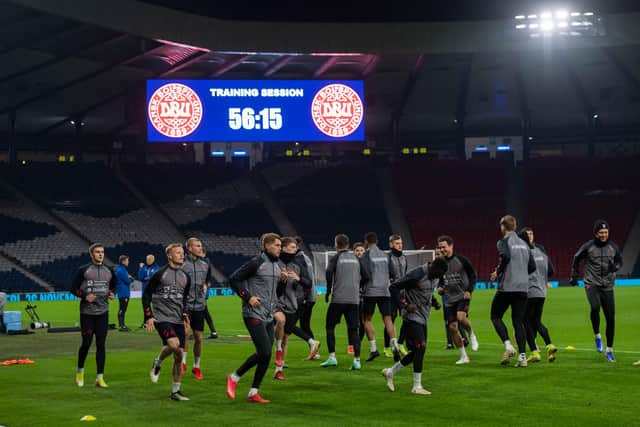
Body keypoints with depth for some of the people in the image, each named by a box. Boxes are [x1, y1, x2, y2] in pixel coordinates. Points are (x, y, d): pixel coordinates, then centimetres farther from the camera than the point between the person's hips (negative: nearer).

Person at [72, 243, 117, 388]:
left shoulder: (108, 271, 9)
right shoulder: (83, 270, -2)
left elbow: (114, 284, 23)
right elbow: (74, 288, -1)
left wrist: (112, 293, 2)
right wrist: (84, 296, -17)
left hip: (103, 312, 3)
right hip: (87, 312, -3)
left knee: (101, 345, 1)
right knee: (86, 343, 0)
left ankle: (100, 377, 4)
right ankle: (80, 371, 25)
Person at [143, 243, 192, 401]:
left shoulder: (185, 277, 14)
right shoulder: (160, 274, -4)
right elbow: (146, 294, 0)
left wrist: (185, 316, 13)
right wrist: (148, 316, -7)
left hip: (178, 320, 6)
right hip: (162, 318, -6)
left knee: (179, 355, 1)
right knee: (174, 344, -29)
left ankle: (175, 391, 10)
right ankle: (157, 363, 2)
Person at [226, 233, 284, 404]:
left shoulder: (278, 265, 13)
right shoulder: (257, 263, -10)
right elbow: (234, 279, -9)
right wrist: (248, 297, -13)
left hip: (268, 316, 8)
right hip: (254, 314, -8)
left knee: (266, 355, 4)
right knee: (264, 353, -14)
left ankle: (253, 393, 11)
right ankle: (234, 377, 3)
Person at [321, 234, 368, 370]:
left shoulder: (335, 258, 0)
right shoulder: (356, 259, 12)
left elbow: (329, 273, -16)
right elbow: (365, 277, 8)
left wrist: (328, 291, -6)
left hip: (338, 299, -3)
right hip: (354, 299, 3)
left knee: (330, 326, 9)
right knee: (353, 329, 5)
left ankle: (332, 357, 1)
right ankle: (357, 360, -4)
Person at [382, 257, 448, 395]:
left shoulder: (434, 277, 7)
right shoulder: (417, 275, -19)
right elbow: (393, 287, -18)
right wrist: (405, 305, -24)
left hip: (423, 319, 9)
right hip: (412, 317, -9)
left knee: (417, 352, 9)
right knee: (420, 348, -14)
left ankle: (390, 372, 26)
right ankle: (417, 386, -6)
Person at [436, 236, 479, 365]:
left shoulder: (461, 260, -5)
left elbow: (473, 275, 0)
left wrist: (469, 290, -11)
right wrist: (440, 288, 1)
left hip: (463, 296, -5)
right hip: (449, 299, 5)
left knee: (461, 317, -29)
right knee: (452, 327, 0)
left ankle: (471, 335, 3)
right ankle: (464, 356, 12)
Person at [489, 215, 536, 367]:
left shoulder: (503, 242, -3)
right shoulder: (524, 244, 16)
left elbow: (505, 256, -24)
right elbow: (532, 266, 15)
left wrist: (498, 272, -9)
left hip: (506, 287, -5)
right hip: (523, 288, 5)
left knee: (495, 316, 10)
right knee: (518, 321, 7)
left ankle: (508, 345, -9)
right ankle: (522, 356, -2)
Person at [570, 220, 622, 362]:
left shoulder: (613, 247, 4)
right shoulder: (588, 246, -3)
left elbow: (620, 261, 19)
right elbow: (577, 259, 13)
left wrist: (615, 267, -4)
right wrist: (574, 276, 15)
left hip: (608, 286, 3)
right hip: (592, 284, -3)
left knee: (610, 318, 0)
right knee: (595, 307, -32)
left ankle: (609, 350, 15)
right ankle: (597, 336, -9)